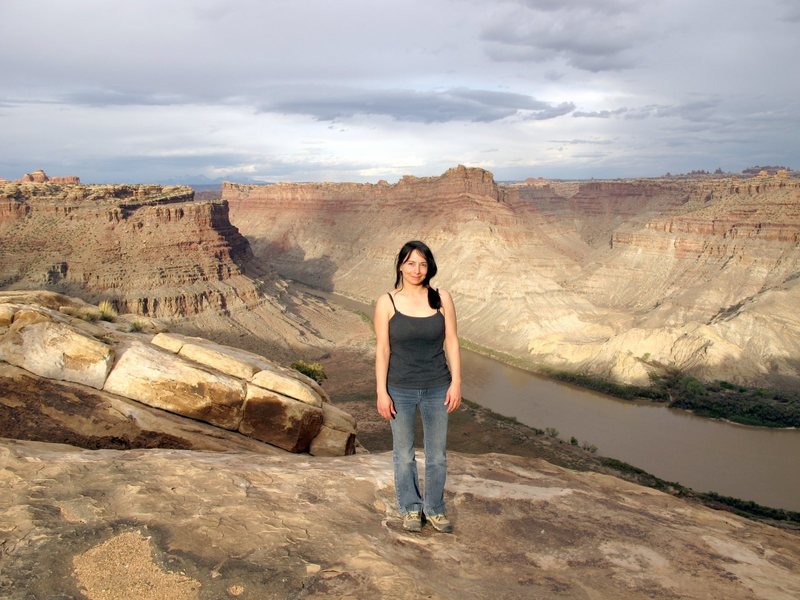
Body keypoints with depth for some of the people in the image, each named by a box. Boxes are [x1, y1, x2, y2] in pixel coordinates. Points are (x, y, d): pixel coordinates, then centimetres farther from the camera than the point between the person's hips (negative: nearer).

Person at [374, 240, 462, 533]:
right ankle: (410, 508, 34)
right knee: (403, 454, 13)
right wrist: (381, 392, -8)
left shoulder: (442, 299, -3)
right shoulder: (386, 302, -7)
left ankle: (434, 508, 33)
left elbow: (452, 343, 1)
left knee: (437, 455, 13)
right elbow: (382, 350, -6)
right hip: (401, 390, -1)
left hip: (437, 388, 2)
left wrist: (456, 382, -4)